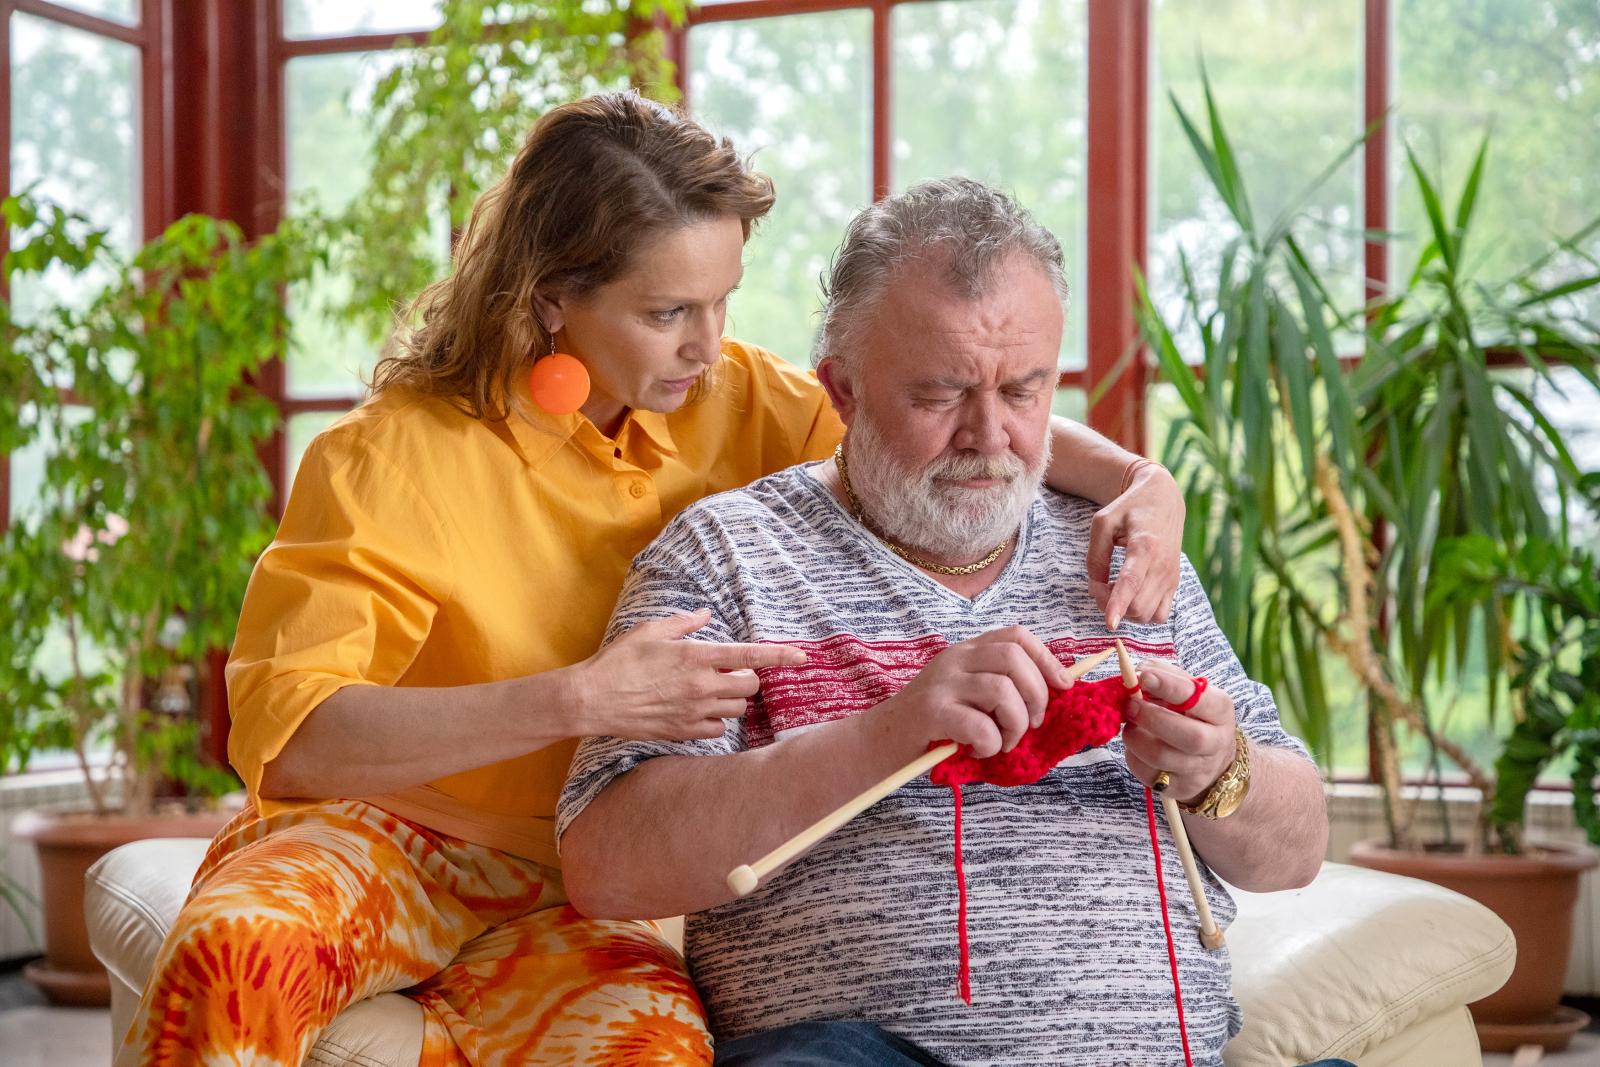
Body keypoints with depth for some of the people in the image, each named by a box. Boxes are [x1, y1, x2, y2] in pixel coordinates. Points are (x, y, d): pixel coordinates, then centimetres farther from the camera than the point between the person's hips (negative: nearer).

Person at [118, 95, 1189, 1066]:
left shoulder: (731, 403, 2)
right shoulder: (393, 459, -13)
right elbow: (288, 735, -22)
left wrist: (1135, 478, -12)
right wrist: (576, 701, -32)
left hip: (580, 898, 4)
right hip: (384, 839, -3)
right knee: (232, 953, -37)